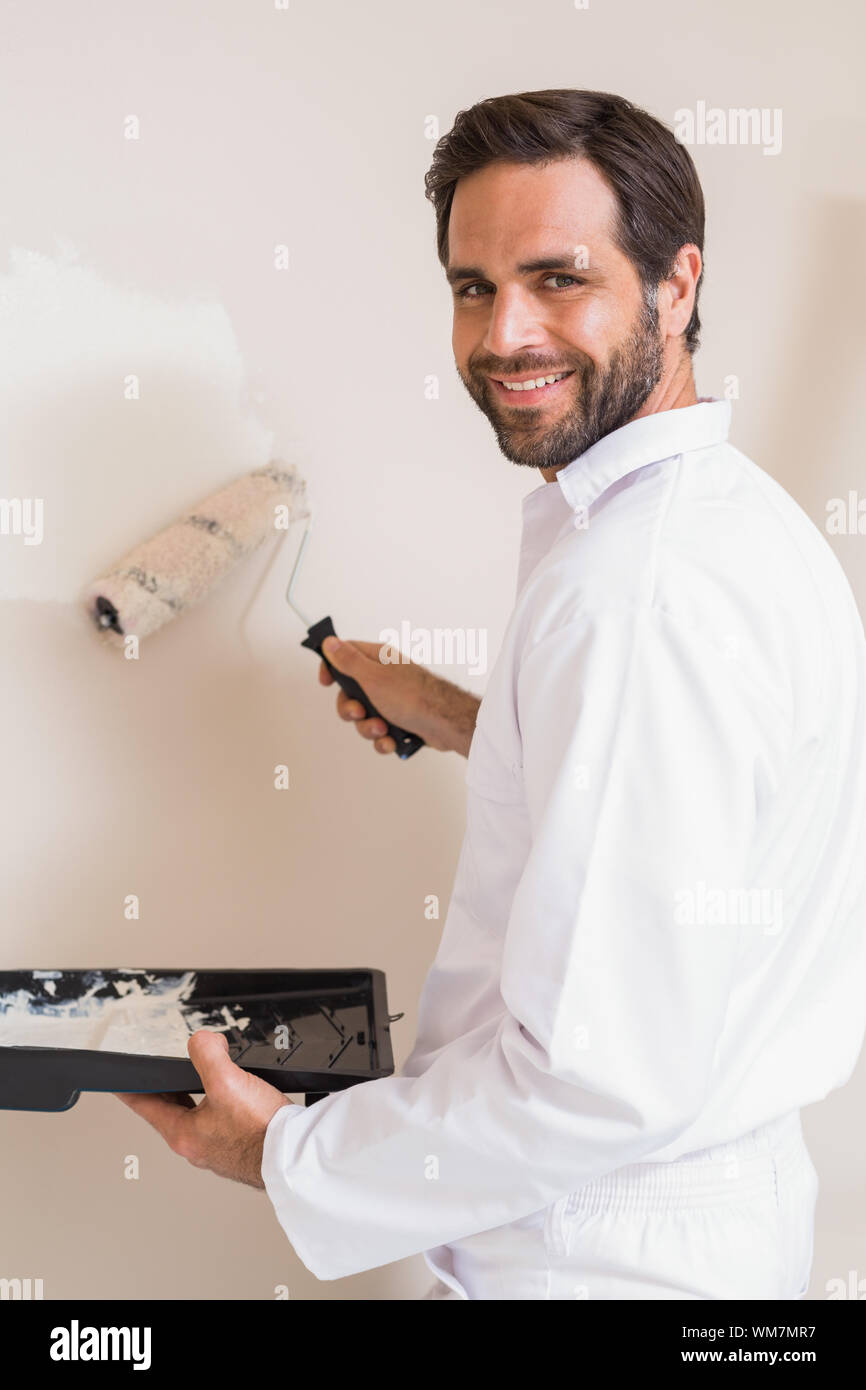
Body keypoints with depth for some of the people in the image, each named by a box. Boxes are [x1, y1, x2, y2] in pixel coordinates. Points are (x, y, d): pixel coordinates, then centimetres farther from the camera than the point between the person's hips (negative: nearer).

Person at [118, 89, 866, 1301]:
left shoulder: (640, 594, -27)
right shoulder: (744, 513, 5)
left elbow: (605, 1077, -30)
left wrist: (289, 1156, -18)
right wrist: (462, 725, 15)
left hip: (604, 1259, -9)